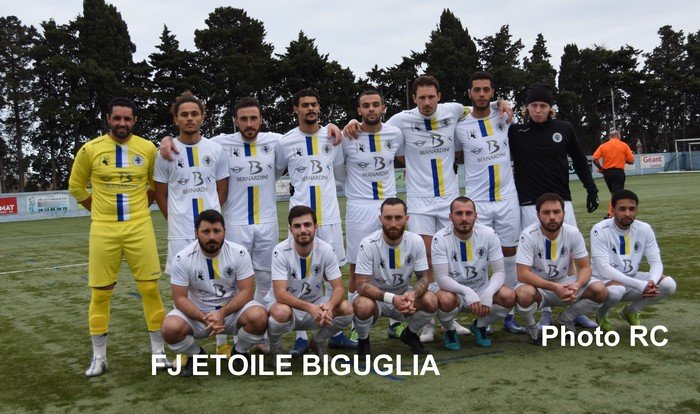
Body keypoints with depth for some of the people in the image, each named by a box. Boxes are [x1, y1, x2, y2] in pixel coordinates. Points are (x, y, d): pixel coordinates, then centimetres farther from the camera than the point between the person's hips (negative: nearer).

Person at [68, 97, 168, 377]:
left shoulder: (148, 149, 1)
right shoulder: (90, 149, -2)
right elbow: (76, 186, 12)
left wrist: (141, 208, 10)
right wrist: (99, 210, 8)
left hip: (140, 228, 0)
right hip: (103, 229, 0)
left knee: (150, 288, 1)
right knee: (100, 292, 5)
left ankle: (159, 351, 14)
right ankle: (99, 357, 19)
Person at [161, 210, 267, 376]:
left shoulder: (239, 253, -14)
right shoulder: (182, 258, -14)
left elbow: (246, 292, -14)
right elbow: (180, 298, -12)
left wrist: (222, 313, -29)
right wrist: (204, 318, -28)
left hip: (232, 309, 0)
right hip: (197, 313, 0)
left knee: (258, 317, -30)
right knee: (170, 328, -29)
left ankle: (239, 352, 3)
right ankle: (196, 354, 6)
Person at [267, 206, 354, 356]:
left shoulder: (326, 250, -12)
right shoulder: (281, 251, -21)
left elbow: (339, 288, -13)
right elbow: (280, 293, -27)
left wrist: (329, 305, -36)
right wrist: (309, 308, -43)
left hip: (315, 305, 3)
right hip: (289, 305, -3)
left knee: (346, 309, -23)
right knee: (281, 312, -37)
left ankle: (318, 342, 8)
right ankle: (275, 347, -1)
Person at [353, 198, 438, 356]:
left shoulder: (416, 241, -13)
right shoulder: (368, 244, -22)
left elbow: (424, 277, -7)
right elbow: (362, 285, -24)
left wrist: (413, 294, -31)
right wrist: (392, 298, -39)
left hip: (404, 294, 3)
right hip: (375, 296, -3)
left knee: (431, 301, -25)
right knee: (363, 306, -36)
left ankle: (410, 334, 8)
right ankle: (363, 341, 0)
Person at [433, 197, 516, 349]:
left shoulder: (488, 234, -11)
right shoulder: (441, 239, -18)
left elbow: (500, 272, -12)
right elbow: (442, 278, -23)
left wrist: (488, 293, -33)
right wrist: (466, 292, -41)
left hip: (481, 289, 3)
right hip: (454, 291, -2)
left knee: (509, 296, -25)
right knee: (446, 300, -36)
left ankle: (480, 327, 7)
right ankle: (449, 331, 1)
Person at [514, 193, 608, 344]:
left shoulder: (573, 233, -11)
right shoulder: (529, 235, -22)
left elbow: (585, 267, -6)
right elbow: (522, 274, -27)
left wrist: (577, 285, -29)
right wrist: (555, 287, -36)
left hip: (564, 282, 4)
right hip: (537, 285, -4)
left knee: (600, 290, -20)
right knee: (524, 294, -38)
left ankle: (566, 319, 10)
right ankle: (531, 326, -1)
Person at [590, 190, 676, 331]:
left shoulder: (644, 229, -5)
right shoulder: (600, 230, -20)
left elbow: (656, 262, -3)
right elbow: (603, 269, -26)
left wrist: (652, 282, -27)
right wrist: (639, 285, -33)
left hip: (631, 278, 5)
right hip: (604, 280, -5)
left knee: (669, 284, -17)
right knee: (616, 290, -38)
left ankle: (631, 311, 9)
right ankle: (601, 314, -2)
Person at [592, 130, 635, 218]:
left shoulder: (603, 146, 6)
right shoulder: (624, 145, 2)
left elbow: (595, 159, -5)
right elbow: (631, 161, 1)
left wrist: (601, 168, 8)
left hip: (607, 172, 4)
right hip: (619, 172, -4)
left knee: (614, 194, 18)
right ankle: (610, 214, -22)